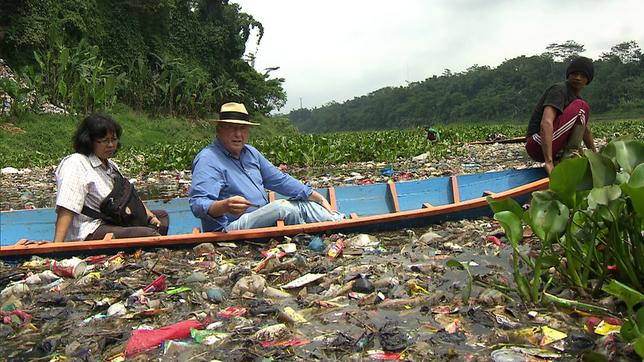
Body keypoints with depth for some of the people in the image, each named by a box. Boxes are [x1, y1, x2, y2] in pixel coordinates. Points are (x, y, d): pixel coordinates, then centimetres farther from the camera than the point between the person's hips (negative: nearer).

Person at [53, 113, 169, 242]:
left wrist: (150, 215, 11)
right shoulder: (76, 164, -12)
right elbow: (66, 210, -23)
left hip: (113, 224, 11)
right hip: (89, 233, -11)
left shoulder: (110, 165, 19)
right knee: (149, 235, -29)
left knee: (161, 215, 17)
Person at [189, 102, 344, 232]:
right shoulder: (207, 160, -13)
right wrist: (224, 206, -48)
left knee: (304, 204, 2)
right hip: (230, 228, -9)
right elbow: (198, 204, -25)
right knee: (281, 206, -25)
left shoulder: (250, 152, 13)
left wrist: (318, 198, 13)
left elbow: (280, 180, 19)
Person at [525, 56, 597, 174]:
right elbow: (546, 123, -28)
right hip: (538, 146, -9)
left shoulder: (576, 97, 18)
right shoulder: (559, 90, -11)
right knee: (581, 107, -15)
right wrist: (548, 162, -37)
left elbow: (585, 129, 30)